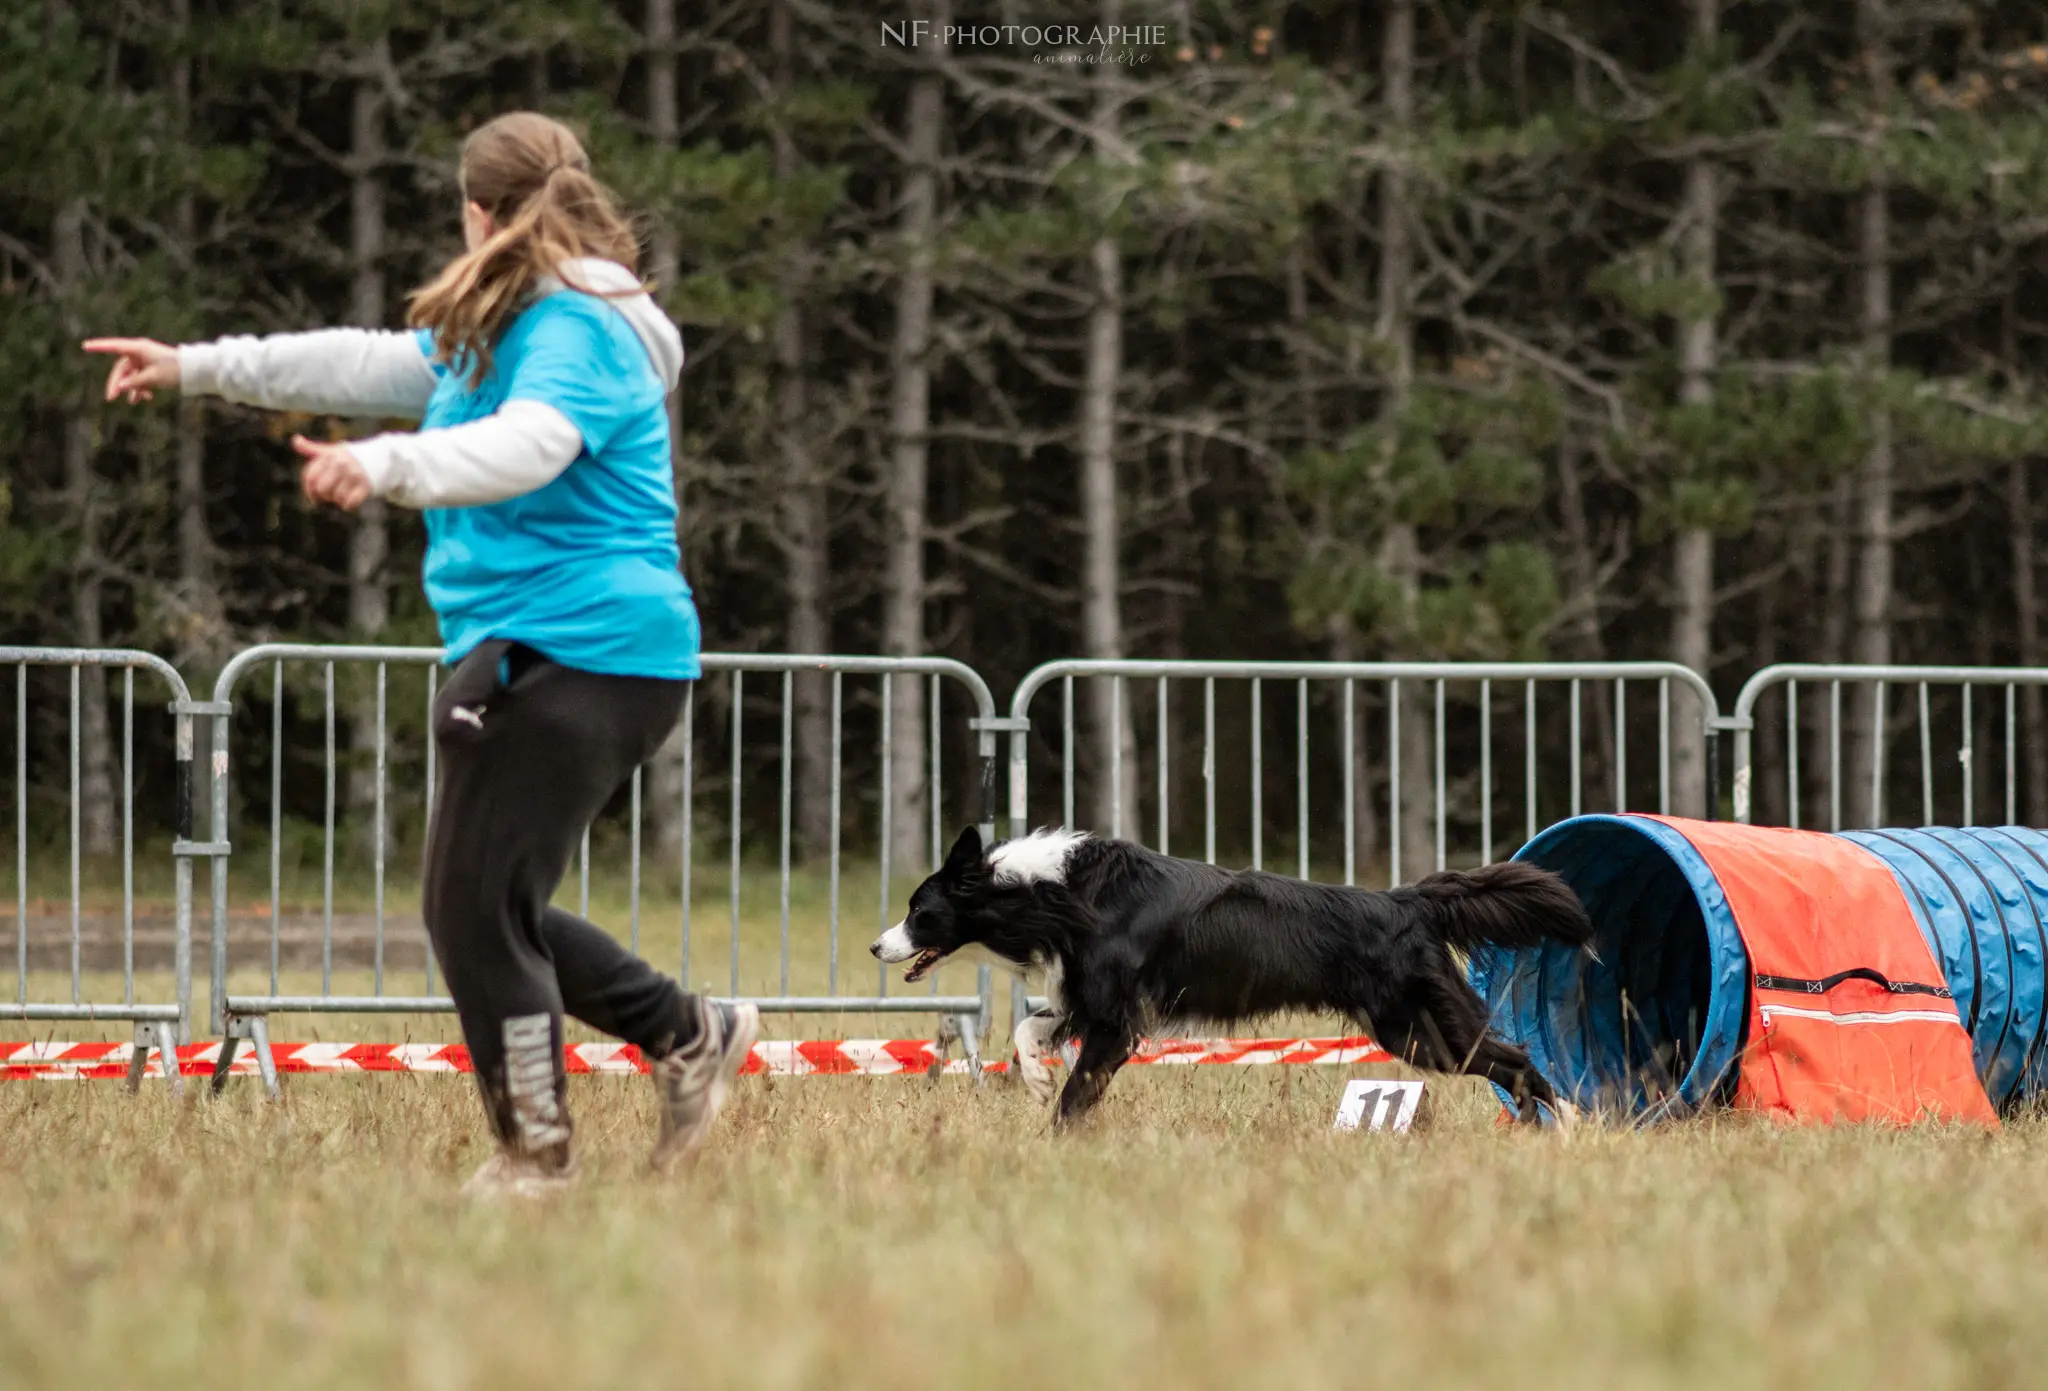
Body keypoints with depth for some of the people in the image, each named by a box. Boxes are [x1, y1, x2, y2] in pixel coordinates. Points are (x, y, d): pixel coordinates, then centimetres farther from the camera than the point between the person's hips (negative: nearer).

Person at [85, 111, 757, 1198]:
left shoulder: (578, 330, -13)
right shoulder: (499, 331, 21)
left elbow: (528, 445, -31)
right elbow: (376, 367, 28)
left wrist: (384, 466, -47)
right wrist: (199, 368, 30)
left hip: (586, 650, -10)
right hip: (529, 652, 10)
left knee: (476, 907, -12)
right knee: (481, 911, 12)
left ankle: (533, 1159, -5)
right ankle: (691, 1037, 21)